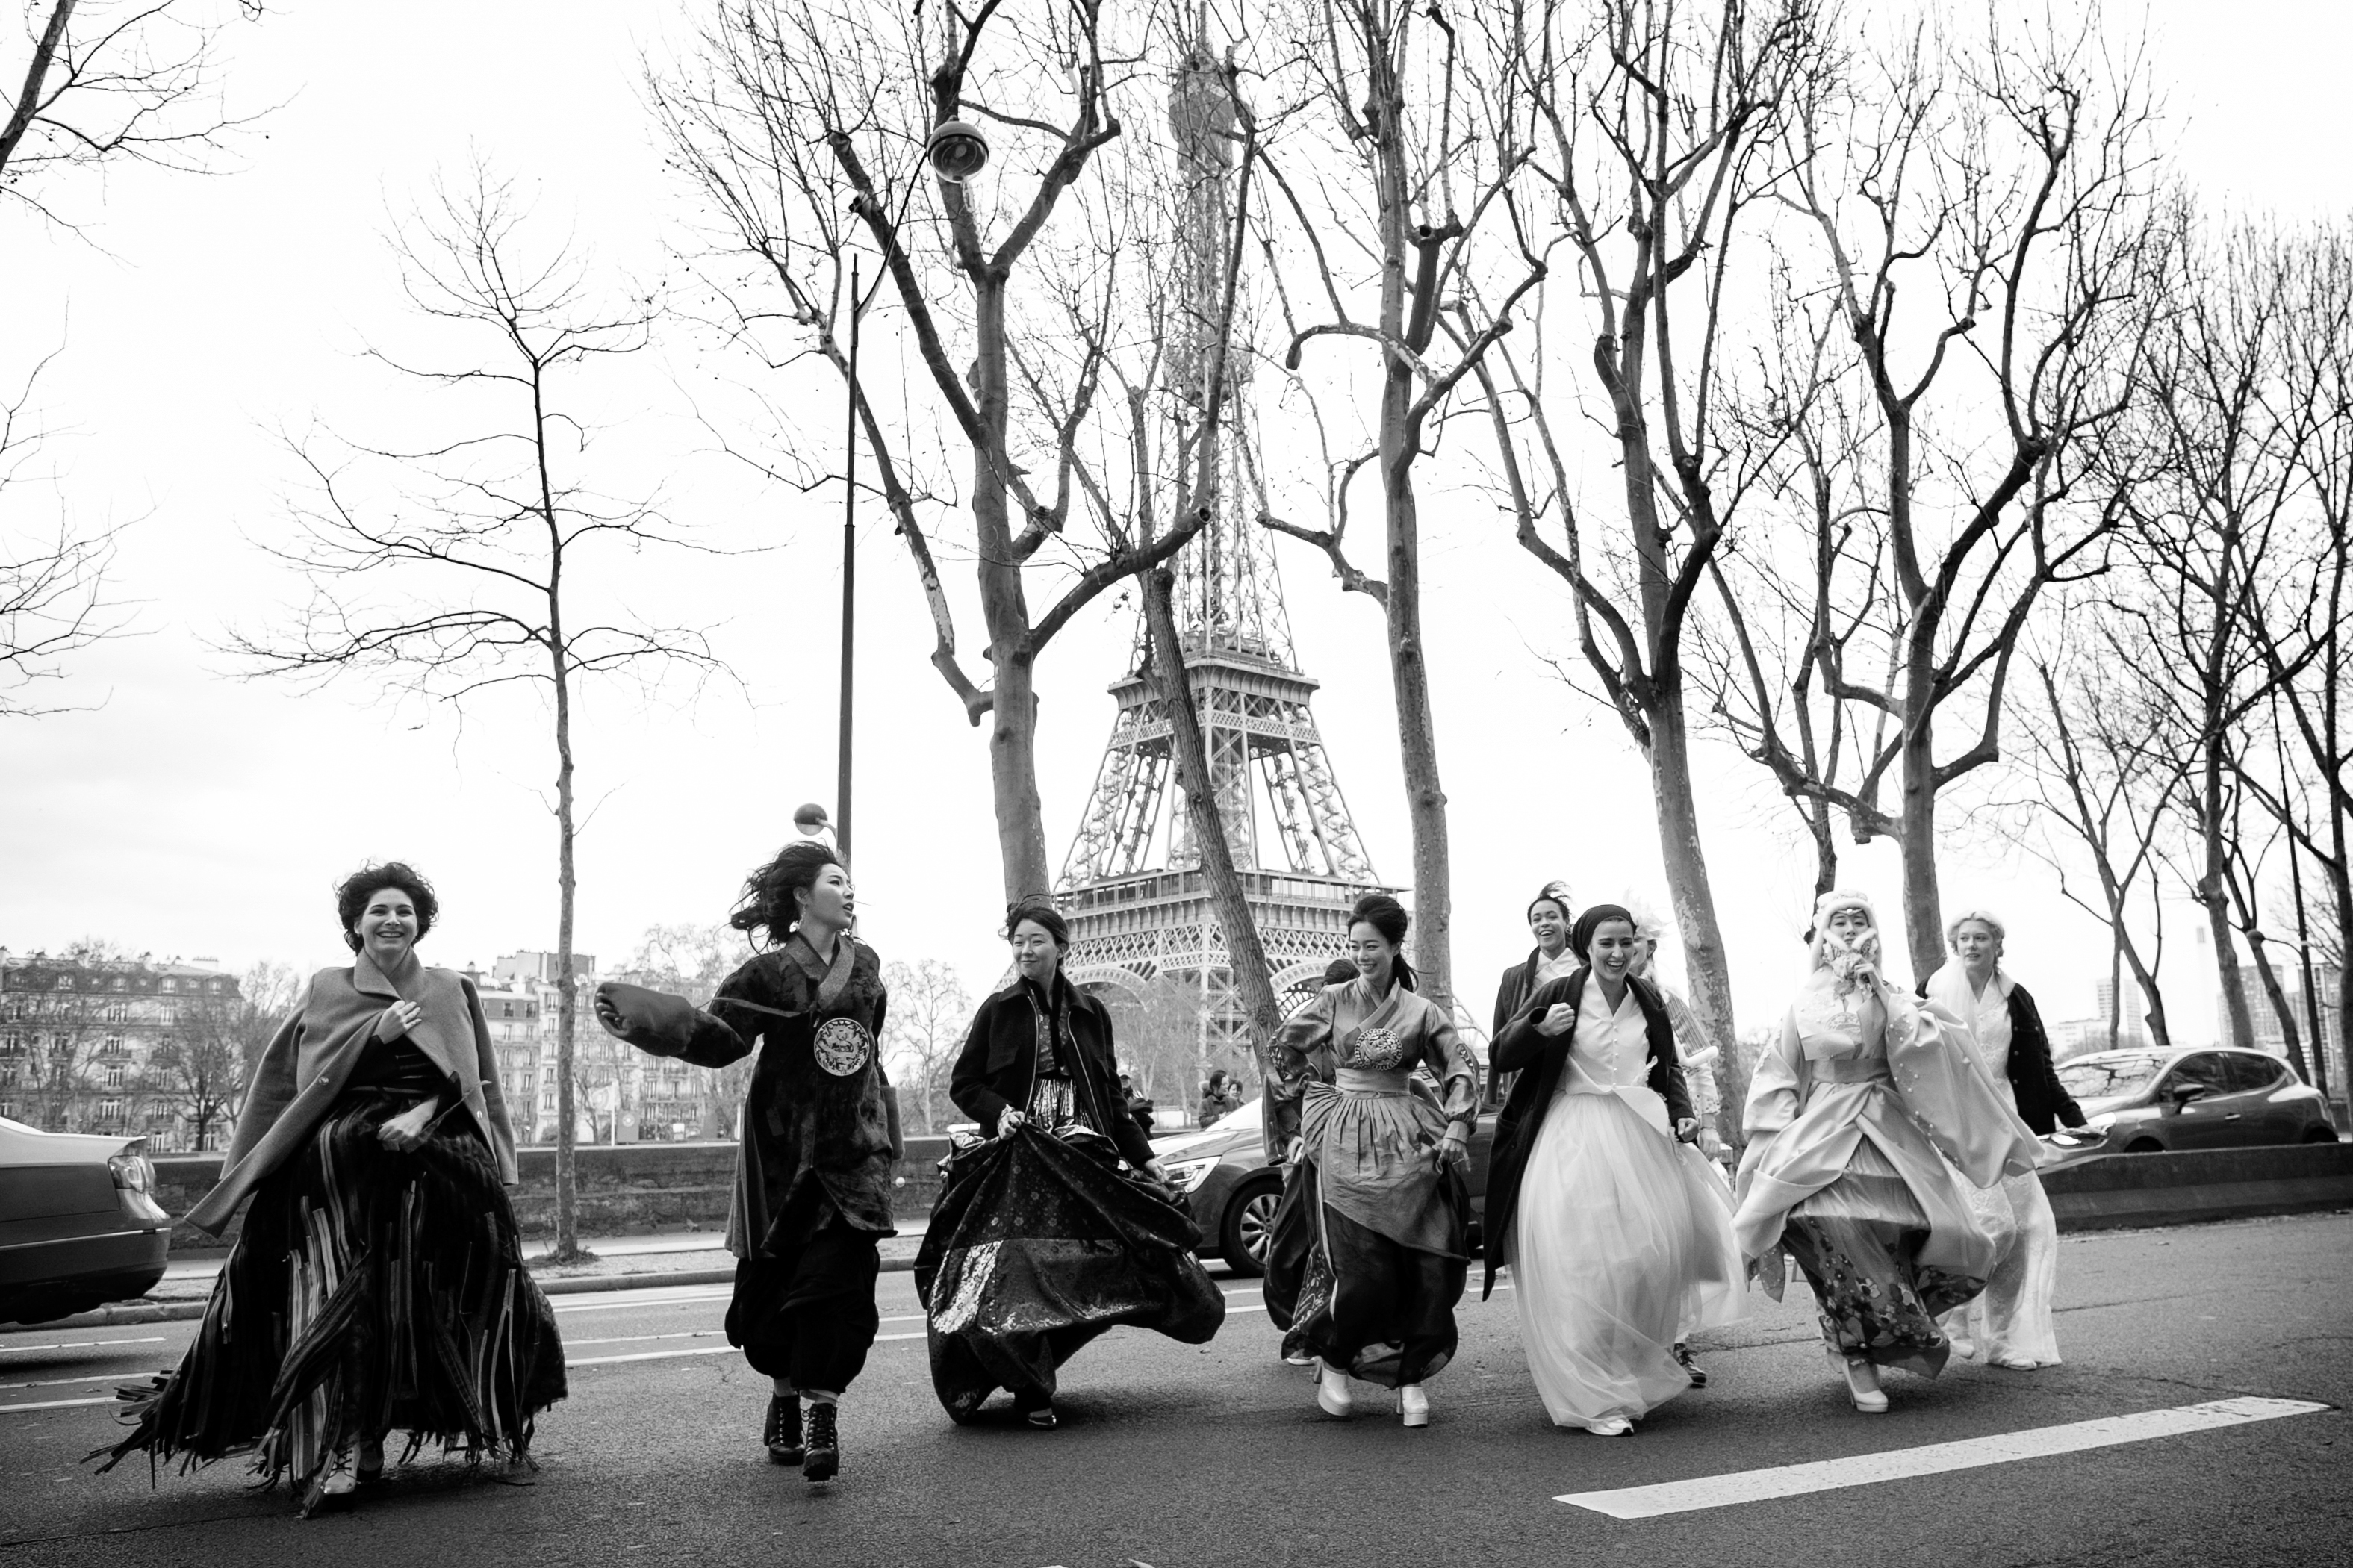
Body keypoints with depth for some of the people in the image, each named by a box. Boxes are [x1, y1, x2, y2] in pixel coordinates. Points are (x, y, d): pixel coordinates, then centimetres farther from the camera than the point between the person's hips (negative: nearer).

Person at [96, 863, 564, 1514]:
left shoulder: (450, 992, 13)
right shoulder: (326, 991, 13)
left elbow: (471, 1080, 7)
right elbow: (306, 1081, 5)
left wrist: (424, 1113, -12)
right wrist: (376, 1033, -9)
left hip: (433, 1161, 0)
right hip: (338, 1165, 0)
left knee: (425, 1305, -10)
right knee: (339, 1302, -11)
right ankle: (340, 1446, -9)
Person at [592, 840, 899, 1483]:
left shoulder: (865, 964, 8)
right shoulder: (771, 973, -5)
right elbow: (718, 1037, -12)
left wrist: (883, 1129, 22)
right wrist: (647, 1015, -26)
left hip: (852, 1151, 2)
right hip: (785, 1152, -2)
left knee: (838, 1279, -9)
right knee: (778, 1279, 5)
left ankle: (821, 1413, -9)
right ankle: (786, 1398, 24)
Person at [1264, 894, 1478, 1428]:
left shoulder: (1421, 1012, 6)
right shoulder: (1332, 1001, 5)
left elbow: (1462, 1069, 5)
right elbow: (1279, 1055, 10)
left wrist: (1455, 1129, -7)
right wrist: (1295, 1124, 7)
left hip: (1408, 1145, 2)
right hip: (1342, 1145, -2)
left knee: (1429, 1265, -5)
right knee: (1362, 1268, -10)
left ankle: (1412, 1377, 9)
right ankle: (1333, 1363, 12)